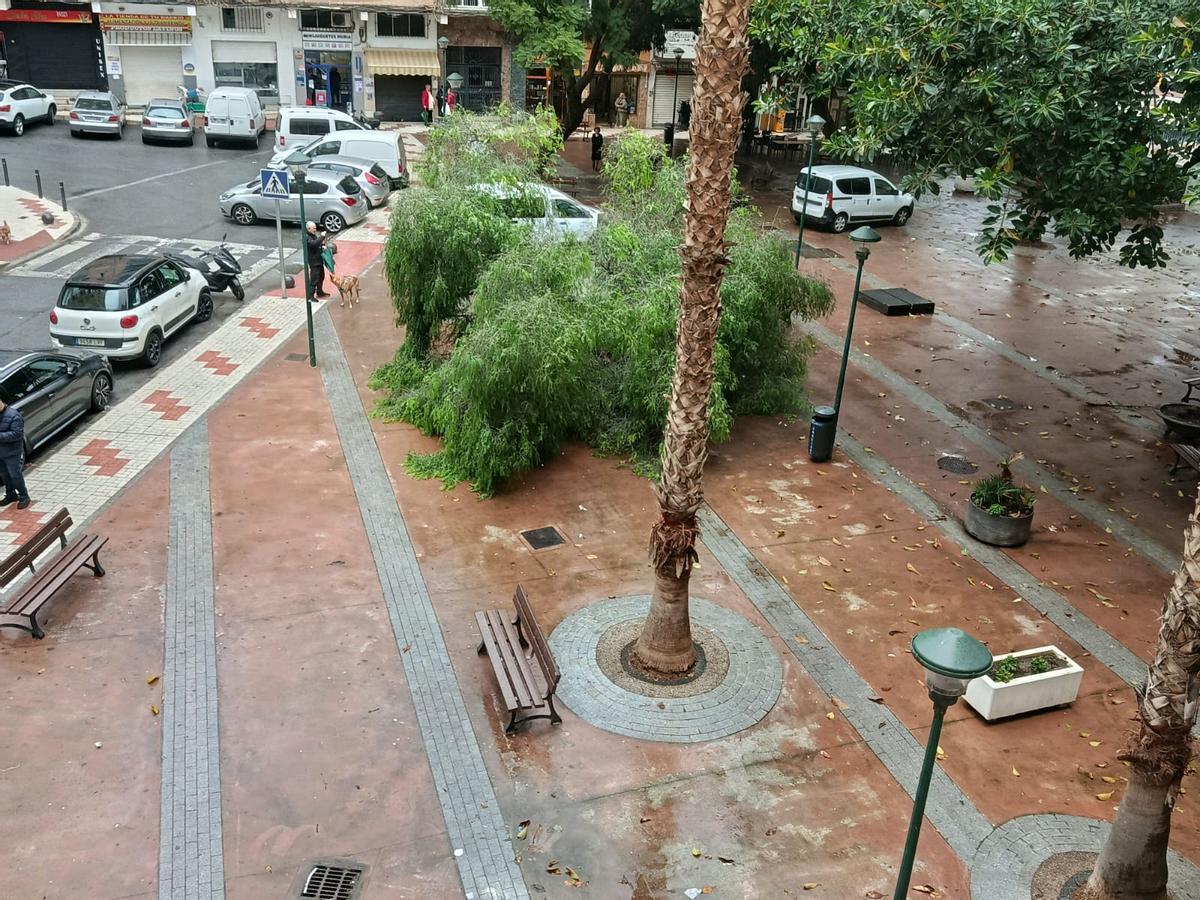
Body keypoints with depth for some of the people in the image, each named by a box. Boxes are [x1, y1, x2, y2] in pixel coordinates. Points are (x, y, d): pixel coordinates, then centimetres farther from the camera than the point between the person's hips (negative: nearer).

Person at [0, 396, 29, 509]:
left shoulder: (13, 416, -18)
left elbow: (17, 434, -23)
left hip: (11, 453, -7)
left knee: (15, 475, -1)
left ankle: (24, 497, 11)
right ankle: (11, 494, 33)